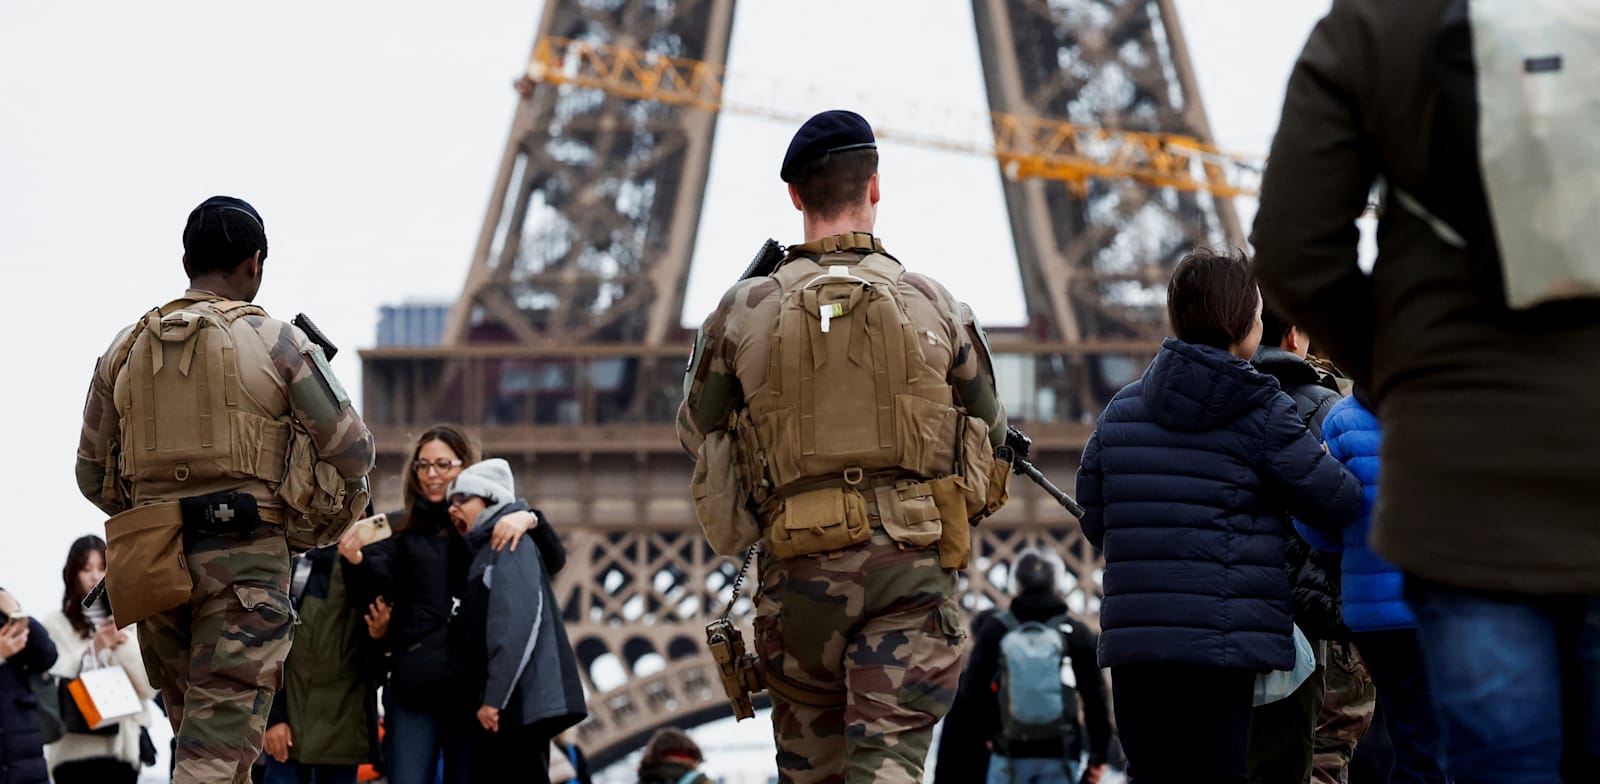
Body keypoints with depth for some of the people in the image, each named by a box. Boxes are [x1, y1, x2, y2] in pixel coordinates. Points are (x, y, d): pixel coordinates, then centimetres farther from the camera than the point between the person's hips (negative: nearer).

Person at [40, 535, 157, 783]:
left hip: (123, 743, 3)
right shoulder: (55, 624, 2)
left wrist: (126, 647, -7)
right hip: (76, 747, -3)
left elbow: (150, 687, 7)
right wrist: (93, 649, -14)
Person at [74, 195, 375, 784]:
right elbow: (352, 452, 1)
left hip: (155, 570, 5)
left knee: (198, 731, 19)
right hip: (245, 561, -5)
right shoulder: (277, 343, -1)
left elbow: (92, 475, 16)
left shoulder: (124, 351, 11)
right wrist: (320, 524, 20)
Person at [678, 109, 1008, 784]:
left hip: (801, 565, 1)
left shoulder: (745, 311, 2)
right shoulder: (935, 306, 3)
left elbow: (698, 435, 14)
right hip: (914, 558, -1)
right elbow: (990, 438, 12)